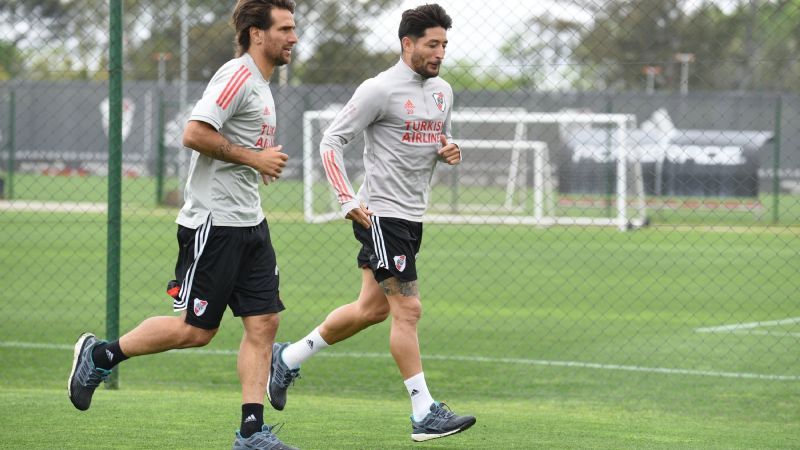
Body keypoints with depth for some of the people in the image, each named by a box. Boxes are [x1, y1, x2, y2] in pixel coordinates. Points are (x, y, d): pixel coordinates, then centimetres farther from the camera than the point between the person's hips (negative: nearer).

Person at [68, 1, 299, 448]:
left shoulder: (259, 83, 17)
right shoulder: (237, 76, -14)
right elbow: (195, 133, -23)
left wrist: (263, 161, 11)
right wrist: (254, 158, -17)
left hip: (248, 223, 10)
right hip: (213, 222, -9)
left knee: (264, 323, 2)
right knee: (196, 329, -5)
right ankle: (100, 354, 12)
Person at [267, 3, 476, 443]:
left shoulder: (442, 90, 11)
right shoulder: (380, 90, -13)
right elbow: (331, 140, -12)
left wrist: (448, 148, 1)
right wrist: (347, 201, -20)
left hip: (411, 216, 9)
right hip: (381, 213, -9)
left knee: (372, 308, 14)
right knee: (407, 309, -9)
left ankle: (287, 358, 29)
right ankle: (425, 415, -6)